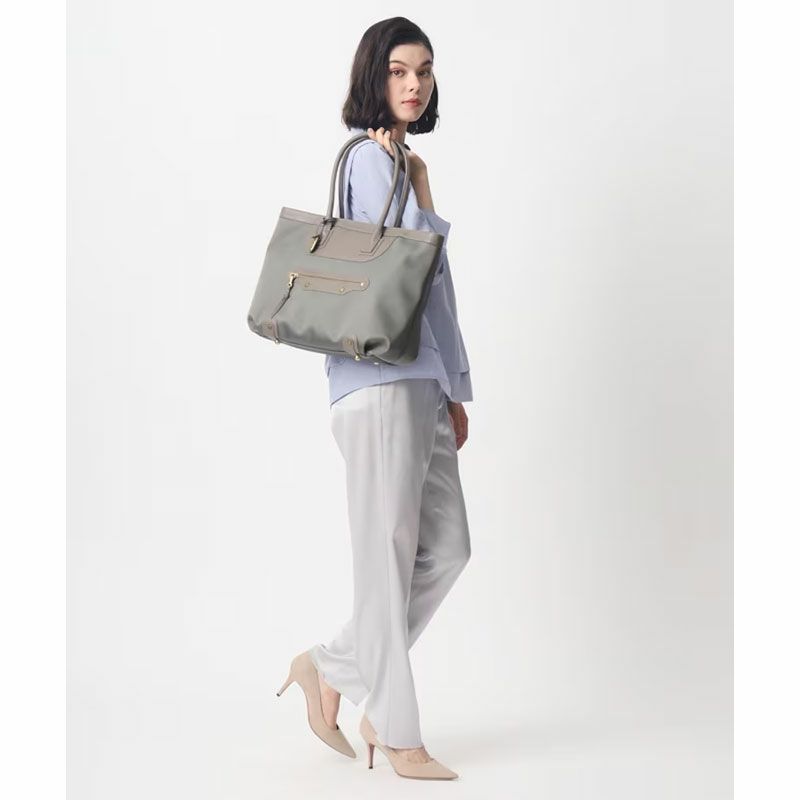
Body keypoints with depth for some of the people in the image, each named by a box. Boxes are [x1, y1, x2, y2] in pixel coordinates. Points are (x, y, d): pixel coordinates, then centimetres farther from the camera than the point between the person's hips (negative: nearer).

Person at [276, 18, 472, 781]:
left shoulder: (398, 158, 21)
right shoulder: (370, 158, -7)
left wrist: (455, 390, 21)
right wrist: (418, 186, -8)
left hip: (420, 382, 9)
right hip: (380, 380, -9)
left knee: (446, 549, 8)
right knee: (389, 553, -2)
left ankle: (332, 667, 22)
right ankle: (398, 735, 9)